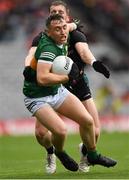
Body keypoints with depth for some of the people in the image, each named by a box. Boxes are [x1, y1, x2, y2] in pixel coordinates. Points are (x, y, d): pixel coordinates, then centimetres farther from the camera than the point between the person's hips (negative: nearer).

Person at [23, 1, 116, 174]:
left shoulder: (75, 35, -10)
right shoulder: (42, 38, -5)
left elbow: (84, 50, -31)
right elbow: (31, 55, -22)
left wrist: (94, 62, -54)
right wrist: (28, 68, -46)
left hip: (77, 84, -1)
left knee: (94, 131, -13)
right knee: (40, 133, -13)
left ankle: (85, 151, 24)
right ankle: (51, 152, 24)